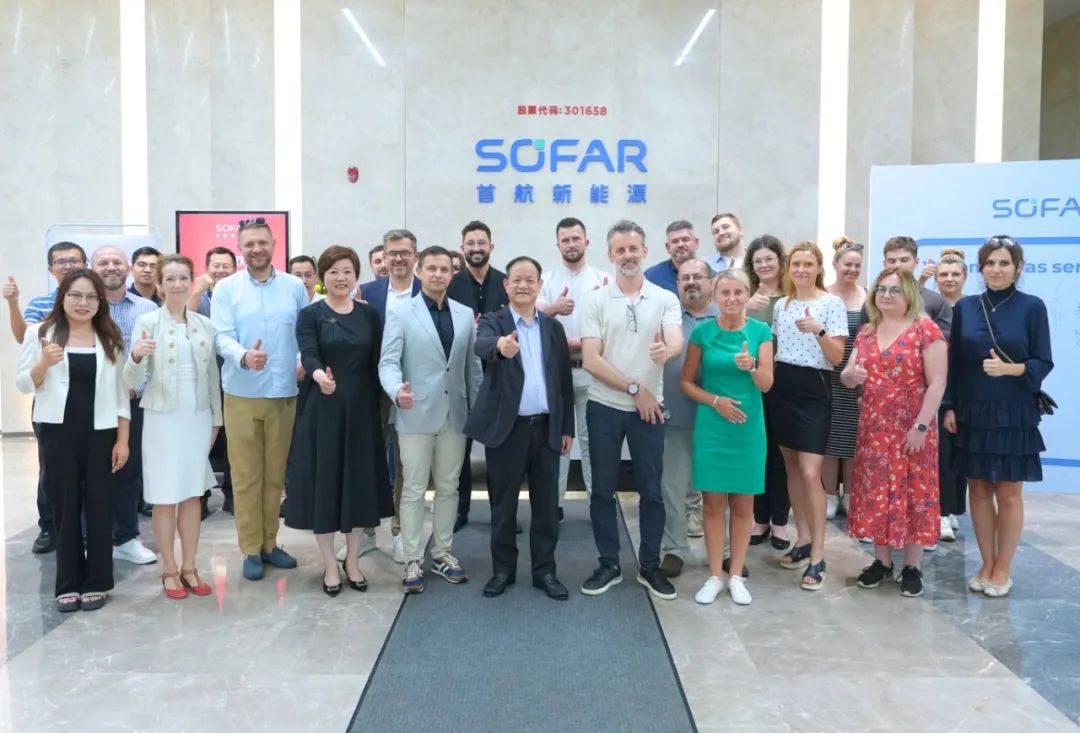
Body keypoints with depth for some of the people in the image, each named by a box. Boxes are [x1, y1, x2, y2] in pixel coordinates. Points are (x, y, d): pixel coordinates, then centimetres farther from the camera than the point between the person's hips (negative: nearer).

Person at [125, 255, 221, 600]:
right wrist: (136, 357, -29)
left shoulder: (205, 324, 6)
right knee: (165, 497, 4)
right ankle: (169, 570, 18)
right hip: (163, 418, -3)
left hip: (198, 417, 4)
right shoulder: (147, 321, -5)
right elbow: (133, 382, -9)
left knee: (193, 494, 10)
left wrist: (216, 417, 10)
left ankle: (189, 567, 21)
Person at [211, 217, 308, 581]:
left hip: (284, 393, 2)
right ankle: (251, 549, 15)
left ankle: (270, 542, 24)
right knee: (246, 475, 5)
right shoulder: (226, 288, 0)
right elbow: (221, 336, -10)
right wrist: (243, 356, -30)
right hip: (242, 394, -1)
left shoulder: (295, 287, 4)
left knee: (276, 473, 11)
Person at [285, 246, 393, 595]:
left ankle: (352, 560, 24)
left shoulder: (369, 314, 6)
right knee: (324, 480, 3)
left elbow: (377, 362, 5)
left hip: (362, 409, 3)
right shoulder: (310, 314, -3)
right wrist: (319, 375, -40)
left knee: (359, 480, 8)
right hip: (322, 409, -2)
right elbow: (308, 356, -18)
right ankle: (329, 564, 18)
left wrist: (381, 406, -1)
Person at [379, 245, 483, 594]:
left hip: (454, 415, 4)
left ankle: (442, 553, 26)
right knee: (414, 490, 4)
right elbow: (388, 362, -10)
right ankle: (413, 561, 14)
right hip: (416, 415, -3)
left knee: (448, 487, 12)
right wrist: (397, 391, -30)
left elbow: (473, 365, 9)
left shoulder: (465, 314, 7)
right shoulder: (400, 314, -3)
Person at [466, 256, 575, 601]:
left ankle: (545, 570, 22)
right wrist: (500, 346, -50)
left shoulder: (553, 326, 8)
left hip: (547, 427, 3)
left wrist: (567, 427, 7)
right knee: (503, 503, 9)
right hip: (507, 427, -2)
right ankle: (503, 569, 23)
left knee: (546, 504, 9)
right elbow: (482, 346, -26)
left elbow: (564, 378, 10)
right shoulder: (493, 321, -2)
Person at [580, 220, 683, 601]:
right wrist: (635, 389, -12)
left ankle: (650, 566, 24)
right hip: (604, 407, 0)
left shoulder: (666, 299, 1)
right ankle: (608, 564, 23)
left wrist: (666, 350, -40)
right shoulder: (596, 301, -2)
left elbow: (677, 343, -16)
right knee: (603, 490, 8)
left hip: (650, 407, 0)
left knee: (651, 490, 8)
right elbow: (591, 361, -8)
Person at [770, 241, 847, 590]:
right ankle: (803, 539, 25)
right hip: (782, 389, 6)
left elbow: (837, 356, -11)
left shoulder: (832, 303, -5)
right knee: (791, 467, 12)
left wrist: (818, 330, -25)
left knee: (810, 473, -11)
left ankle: (818, 556, -2)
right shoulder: (780, 305, 10)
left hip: (813, 391, -6)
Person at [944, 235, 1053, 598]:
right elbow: (954, 362, 6)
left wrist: (1010, 369, -22)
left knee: (1009, 493, 5)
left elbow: (1044, 363, -3)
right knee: (979, 489, 9)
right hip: (972, 414, 3)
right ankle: (986, 564, 22)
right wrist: (949, 407, 1)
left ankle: (1003, 569, 18)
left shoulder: (1032, 307, -4)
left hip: (1014, 415, -3)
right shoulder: (965, 307, 4)